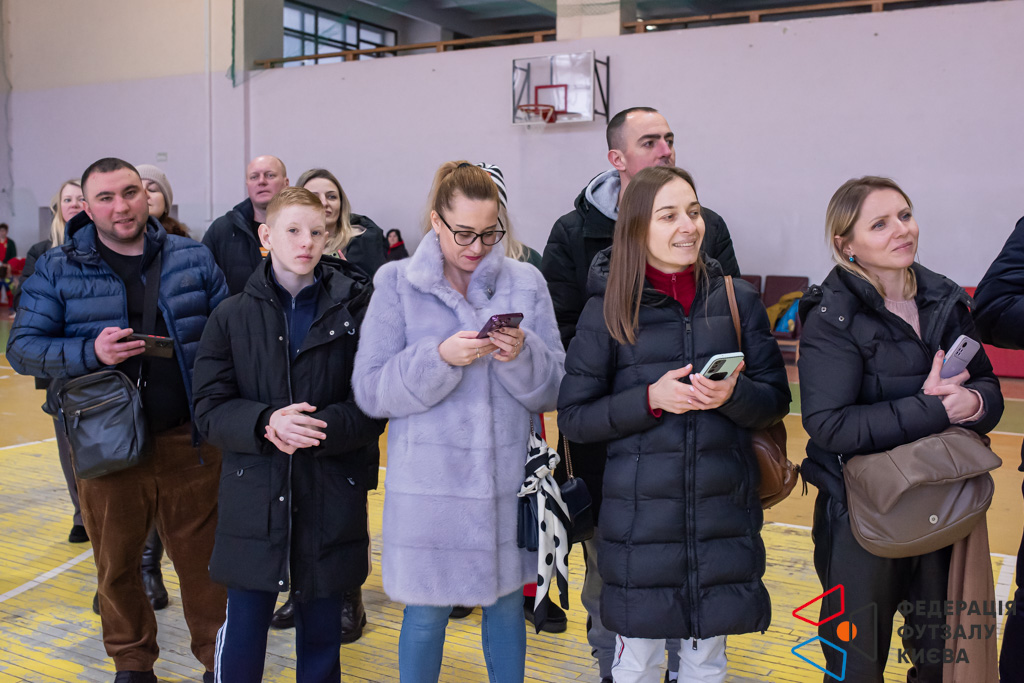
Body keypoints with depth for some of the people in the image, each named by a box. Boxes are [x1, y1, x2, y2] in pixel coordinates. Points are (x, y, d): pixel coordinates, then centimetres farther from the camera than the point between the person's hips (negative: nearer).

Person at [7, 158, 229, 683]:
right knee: (116, 565, 13)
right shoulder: (57, 270, 2)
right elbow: (22, 348, 0)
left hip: (190, 442, 0)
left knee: (203, 558, 8)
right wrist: (90, 352, -18)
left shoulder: (193, 258, 6)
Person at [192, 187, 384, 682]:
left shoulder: (356, 309, -2)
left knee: (321, 634, 13)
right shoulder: (233, 317, 3)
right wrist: (267, 423, -19)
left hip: (332, 498, 0)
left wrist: (321, 427, -20)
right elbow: (209, 409, -1)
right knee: (243, 628, 8)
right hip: (253, 498, 1)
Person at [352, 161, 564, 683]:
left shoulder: (526, 283, 3)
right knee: (426, 613, 9)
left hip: (508, 478, 2)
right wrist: (440, 357, -20)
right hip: (429, 481, -2)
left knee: (507, 604, 15)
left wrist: (522, 355, -17)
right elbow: (370, 391, -7)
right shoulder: (397, 283, -2)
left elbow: (553, 390, 3)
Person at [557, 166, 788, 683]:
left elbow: (776, 401, 5)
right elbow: (573, 418, -4)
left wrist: (732, 395, -16)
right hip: (640, 516, -2)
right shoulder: (608, 310, -3)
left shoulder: (737, 299, 4)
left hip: (723, 512, 2)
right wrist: (650, 399, -17)